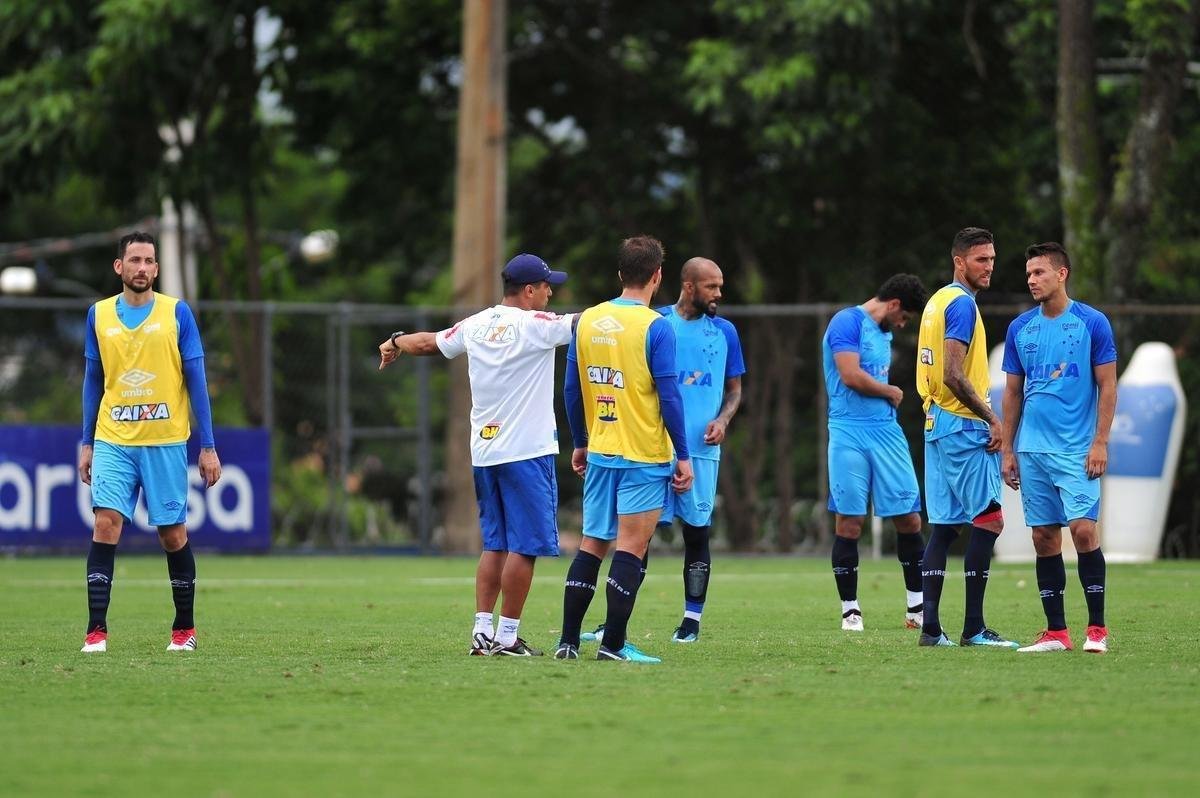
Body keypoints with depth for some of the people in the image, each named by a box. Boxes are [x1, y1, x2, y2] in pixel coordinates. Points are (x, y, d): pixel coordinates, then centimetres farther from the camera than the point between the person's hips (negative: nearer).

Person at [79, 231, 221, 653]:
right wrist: (87, 443, 10)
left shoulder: (177, 313, 0)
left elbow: (196, 380, 1)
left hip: (165, 441, -1)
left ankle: (185, 627, 20)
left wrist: (208, 446, -2)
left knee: (173, 533, 4)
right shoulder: (99, 315, 7)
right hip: (113, 440, 1)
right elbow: (93, 381, 14)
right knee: (105, 524, -12)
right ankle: (96, 630, -12)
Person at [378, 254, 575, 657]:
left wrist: (394, 343, 44)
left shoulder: (475, 326, 9)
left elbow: (429, 342, 24)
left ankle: (482, 631, 8)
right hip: (527, 451, -7)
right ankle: (507, 636, -4)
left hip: (484, 453, 7)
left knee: (495, 545, 13)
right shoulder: (534, 325, -11)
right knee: (524, 546, -3)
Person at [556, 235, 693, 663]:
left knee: (591, 545, 12)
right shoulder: (655, 327, -12)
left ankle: (569, 640, 11)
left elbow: (572, 389, 11)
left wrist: (580, 444, 22)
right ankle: (613, 644, -4)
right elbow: (669, 396, -12)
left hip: (599, 453, 5)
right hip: (644, 457, -5)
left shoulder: (587, 321, 5)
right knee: (631, 548, -2)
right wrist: (683, 456, -5)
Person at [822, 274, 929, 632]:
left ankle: (917, 608, 12)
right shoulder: (848, 322, -7)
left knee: (908, 518, 3)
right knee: (849, 521, -3)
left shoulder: (884, 334, 21)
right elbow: (851, 375, -17)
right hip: (850, 434, -7)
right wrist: (891, 392, -2)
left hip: (887, 431, 7)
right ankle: (850, 610, 4)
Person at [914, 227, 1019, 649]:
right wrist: (992, 419, -15)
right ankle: (973, 627, -8)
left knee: (943, 526, 8)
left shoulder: (938, 301, 17)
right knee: (988, 520, -7)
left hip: (937, 425, 10)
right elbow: (954, 375, -20)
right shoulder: (961, 303, -13)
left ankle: (930, 627, 6)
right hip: (964, 429, -10)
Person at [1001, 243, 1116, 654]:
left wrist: (1100, 442, -10)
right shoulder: (1019, 328, 10)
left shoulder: (1092, 323, -3)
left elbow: (1108, 385, -2)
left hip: (1076, 450, -4)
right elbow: (1013, 392, 15)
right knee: (1044, 537, 4)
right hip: (1032, 450, 5)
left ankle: (1096, 628, -4)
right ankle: (1056, 632, 8)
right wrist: (1007, 449, 10)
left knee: (1083, 529, -12)